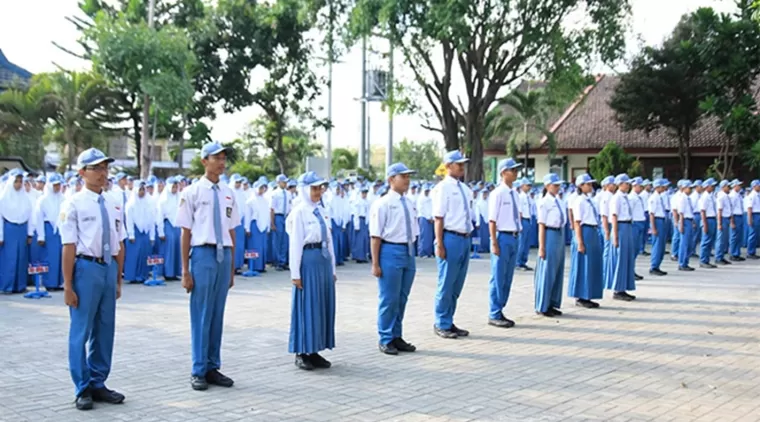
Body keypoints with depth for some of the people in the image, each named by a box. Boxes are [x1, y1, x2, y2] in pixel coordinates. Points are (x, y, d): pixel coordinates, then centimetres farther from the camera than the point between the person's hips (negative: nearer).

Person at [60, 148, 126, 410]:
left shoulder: (113, 205, 10)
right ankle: (83, 390, 14)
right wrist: (68, 285, -13)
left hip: (109, 268, 6)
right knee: (81, 330, 3)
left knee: (105, 329, 12)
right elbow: (69, 247, -11)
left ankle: (98, 385, 25)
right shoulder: (74, 204, -7)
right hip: (86, 268, -6)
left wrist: (118, 278, 12)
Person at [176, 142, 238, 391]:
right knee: (201, 315, 1)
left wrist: (232, 267, 14)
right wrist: (185, 270, -6)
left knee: (218, 314, 10)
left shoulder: (228, 193, 10)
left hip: (224, 255, 5)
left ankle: (213, 368, 20)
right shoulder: (193, 192, -4)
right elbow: (186, 232, -4)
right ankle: (198, 371, 11)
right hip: (203, 253, -5)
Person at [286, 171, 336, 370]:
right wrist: (295, 272, -13)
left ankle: (314, 352, 18)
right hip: (308, 260, -7)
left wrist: (332, 268, 15)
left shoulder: (322, 211, 13)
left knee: (323, 305, 9)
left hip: (324, 260, 7)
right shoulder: (299, 212, -8)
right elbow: (295, 243, -10)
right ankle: (302, 353, 9)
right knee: (307, 306, -1)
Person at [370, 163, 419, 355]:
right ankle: (385, 340, 12)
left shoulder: (410, 204, 12)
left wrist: (411, 254, 15)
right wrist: (375, 263, -13)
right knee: (389, 299, 0)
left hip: (408, 252, 7)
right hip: (390, 252, -7)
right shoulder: (382, 204, -8)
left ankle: (397, 337, 24)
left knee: (402, 298, 13)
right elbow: (376, 235, -10)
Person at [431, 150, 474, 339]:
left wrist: (468, 238, 14)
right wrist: (440, 245, -17)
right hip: (451, 239, -7)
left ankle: (449, 323, 23)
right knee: (446, 284, 1)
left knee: (457, 285, 13)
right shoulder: (443, 188, -9)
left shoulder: (465, 189, 13)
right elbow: (438, 218, -13)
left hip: (465, 239, 7)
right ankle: (441, 325, 12)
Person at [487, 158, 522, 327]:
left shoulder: (515, 194, 10)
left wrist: (517, 237, 12)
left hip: (514, 238, 8)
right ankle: (494, 315, 9)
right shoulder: (498, 193, -12)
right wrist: (494, 243, -17)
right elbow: (492, 221, -14)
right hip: (502, 237, -8)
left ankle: (499, 312, 23)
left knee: (508, 278, 13)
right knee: (498, 278, 0)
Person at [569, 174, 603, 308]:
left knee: (593, 266, 11)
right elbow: (577, 223, -14)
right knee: (583, 266, -3)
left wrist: (595, 237, 16)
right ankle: (580, 298, 6)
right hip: (585, 233, -9)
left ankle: (586, 297, 18)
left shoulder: (589, 200, 14)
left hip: (594, 233, 9)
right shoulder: (579, 201, -11)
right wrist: (580, 243, -18)